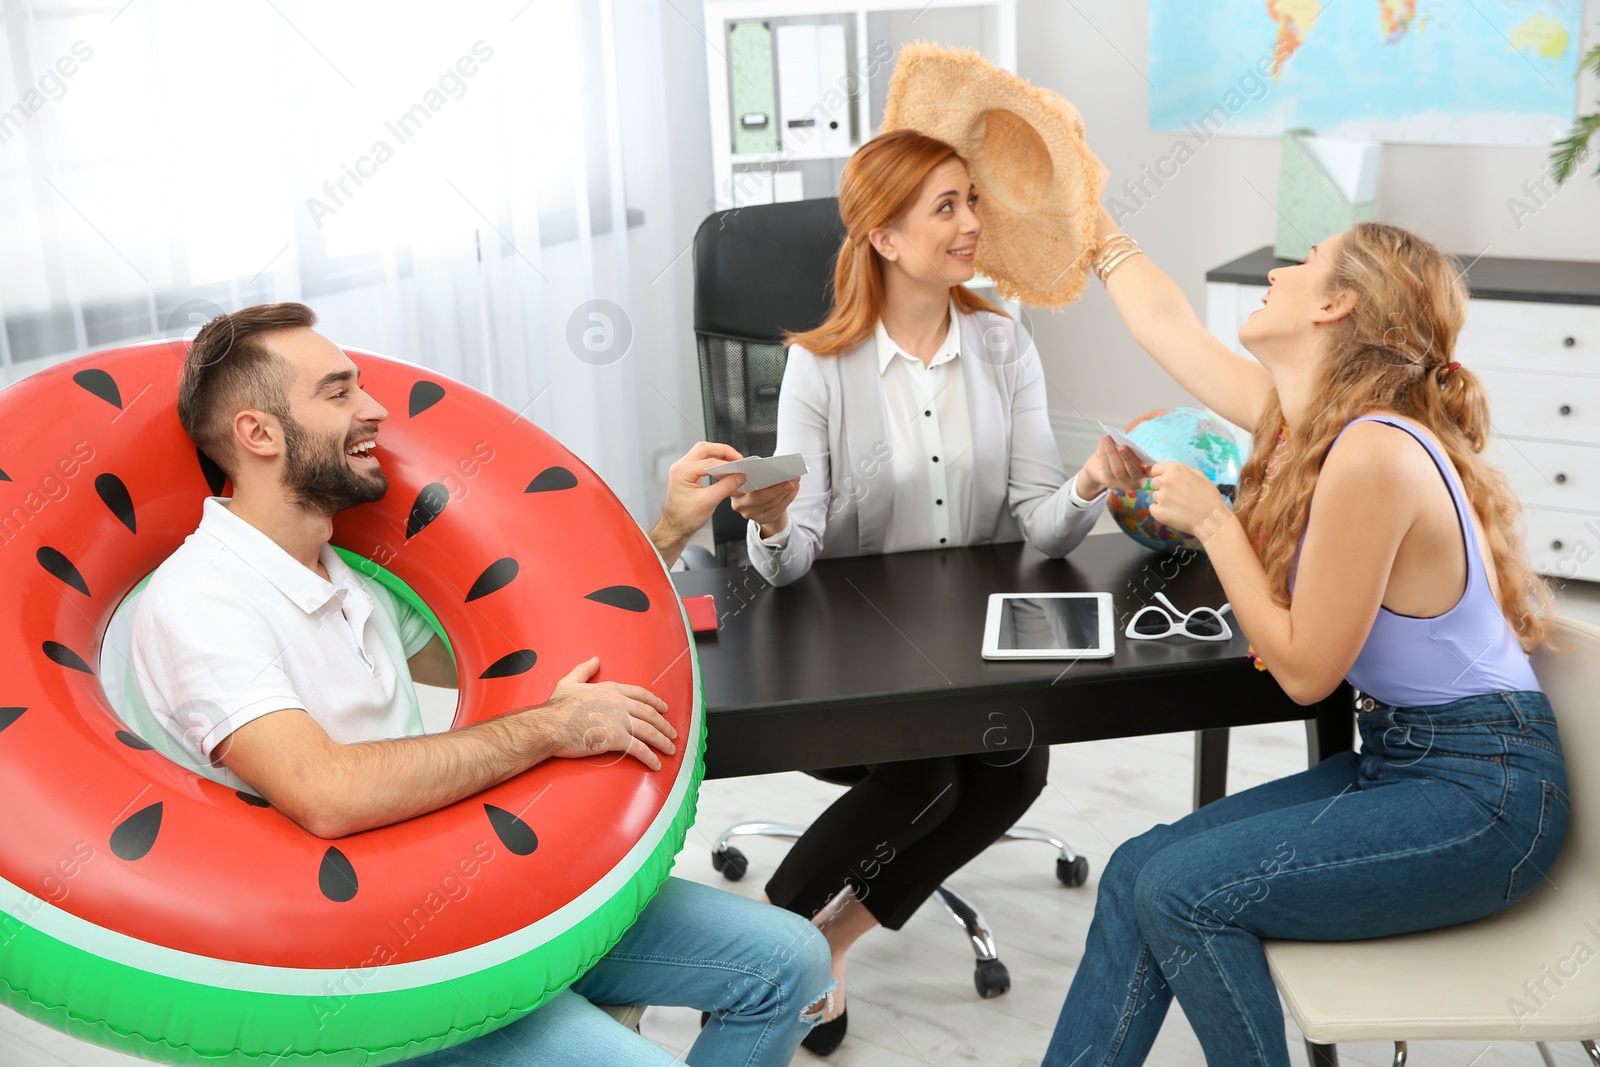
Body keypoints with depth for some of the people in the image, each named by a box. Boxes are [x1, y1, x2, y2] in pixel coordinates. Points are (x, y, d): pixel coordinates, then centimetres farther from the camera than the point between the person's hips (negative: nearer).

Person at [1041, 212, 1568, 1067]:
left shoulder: (1373, 453, -25)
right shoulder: (1310, 416, 2)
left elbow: (1304, 670, -19)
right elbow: (1167, 323, 17)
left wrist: (1212, 521, -14)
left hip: (1483, 795, -8)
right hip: (1396, 759, 8)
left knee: (1183, 889, -19)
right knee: (1139, 873, -5)